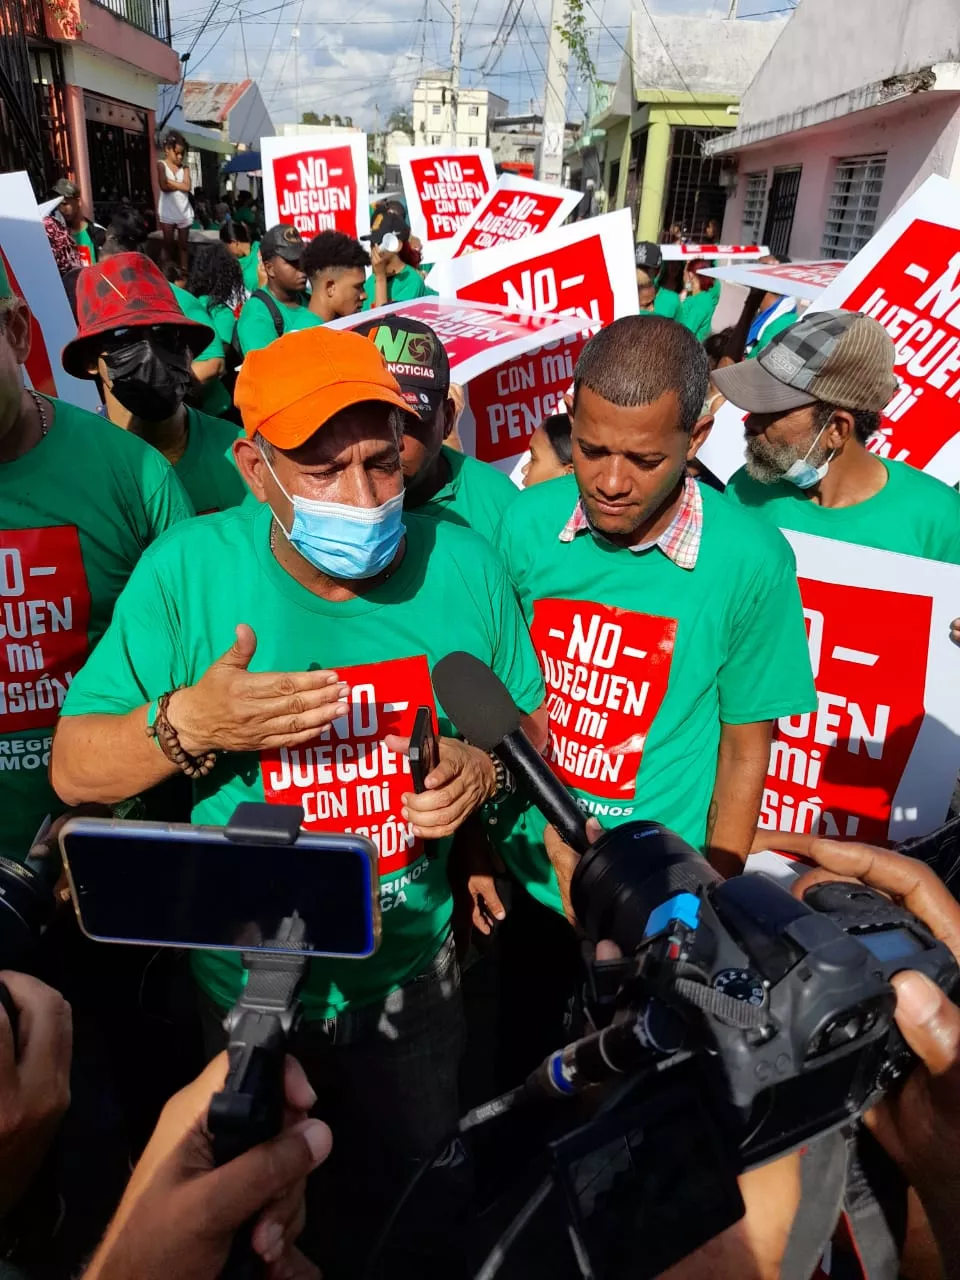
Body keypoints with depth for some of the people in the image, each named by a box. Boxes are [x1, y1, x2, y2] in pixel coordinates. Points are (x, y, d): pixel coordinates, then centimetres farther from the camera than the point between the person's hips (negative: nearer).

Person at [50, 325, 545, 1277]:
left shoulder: (462, 565, -13)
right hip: (249, 990, 0)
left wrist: (482, 768, -20)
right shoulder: (188, 571, -17)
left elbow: (530, 725, 1)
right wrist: (187, 723, -30)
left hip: (412, 974, 1)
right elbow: (74, 770, -12)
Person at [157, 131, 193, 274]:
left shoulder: (184, 167, 8)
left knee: (183, 245, 9)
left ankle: (185, 272, 14)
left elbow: (188, 187, -7)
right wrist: (179, 185, -7)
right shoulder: (162, 165, -2)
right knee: (168, 244, 3)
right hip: (168, 212, -3)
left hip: (184, 212, 3)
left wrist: (170, 181, -7)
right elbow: (164, 187, -16)